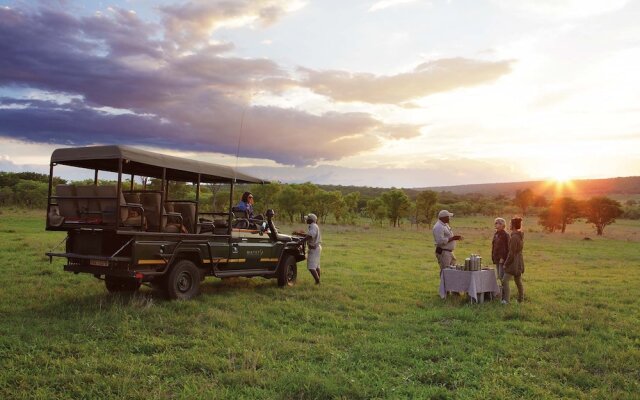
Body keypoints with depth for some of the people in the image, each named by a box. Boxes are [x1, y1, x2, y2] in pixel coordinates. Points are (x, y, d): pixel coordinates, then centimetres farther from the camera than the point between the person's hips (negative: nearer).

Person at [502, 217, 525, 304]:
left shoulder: (514, 237, -21)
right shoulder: (521, 236, 9)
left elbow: (512, 253, -21)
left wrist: (506, 263, -12)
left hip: (513, 263, -10)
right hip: (519, 262, 10)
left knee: (505, 280, -8)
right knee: (518, 281, 17)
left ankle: (506, 300, -11)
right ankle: (521, 299, 24)